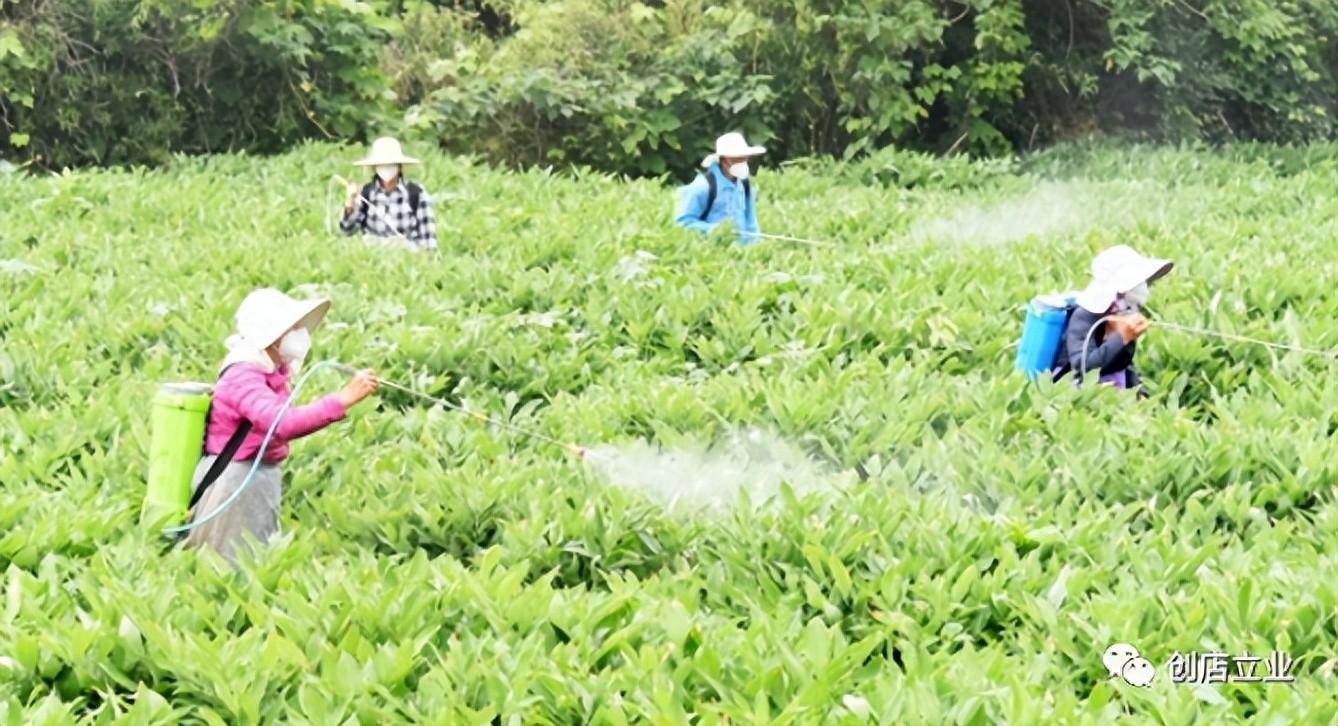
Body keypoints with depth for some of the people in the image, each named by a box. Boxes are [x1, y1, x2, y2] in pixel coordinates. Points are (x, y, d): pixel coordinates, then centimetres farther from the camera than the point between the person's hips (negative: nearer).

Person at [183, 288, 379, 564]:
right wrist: (344, 398, -47)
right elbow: (283, 422, -42)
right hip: (236, 480, -10)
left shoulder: (270, 372, 6)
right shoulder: (242, 378, -25)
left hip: (260, 477, 10)